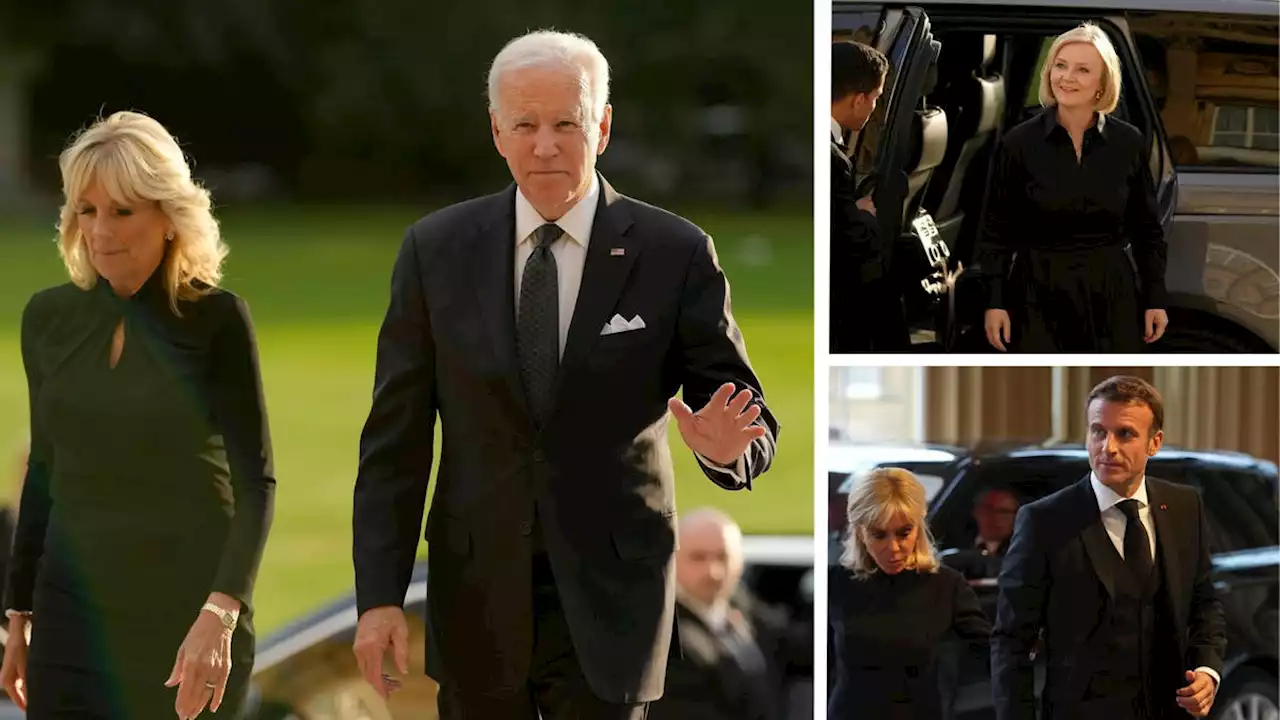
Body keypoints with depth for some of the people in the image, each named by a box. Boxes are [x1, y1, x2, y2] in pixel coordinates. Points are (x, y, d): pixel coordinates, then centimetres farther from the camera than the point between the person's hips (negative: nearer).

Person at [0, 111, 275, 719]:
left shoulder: (215, 319, -7)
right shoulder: (50, 318, 6)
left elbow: (254, 482, -11)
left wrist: (219, 615, -23)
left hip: (189, 615, -3)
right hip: (75, 616, 3)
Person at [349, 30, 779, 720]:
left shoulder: (675, 254, -4)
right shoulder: (437, 249, 1)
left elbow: (751, 424, 0)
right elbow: (394, 436, 2)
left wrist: (725, 447, -24)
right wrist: (380, 595, -5)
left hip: (609, 604, -2)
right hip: (477, 598, 2)